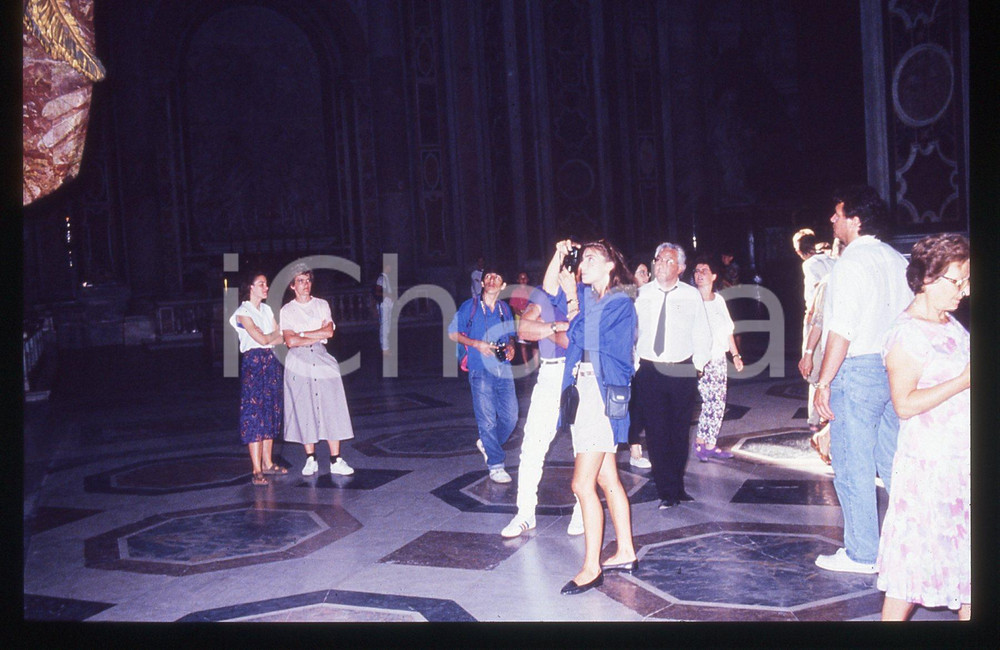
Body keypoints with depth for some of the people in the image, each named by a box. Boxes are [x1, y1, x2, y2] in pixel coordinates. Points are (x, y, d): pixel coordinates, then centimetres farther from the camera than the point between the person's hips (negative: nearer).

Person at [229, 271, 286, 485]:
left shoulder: (267, 309, 16)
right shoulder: (243, 313, -6)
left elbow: (279, 336, 11)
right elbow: (262, 339, -12)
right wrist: (277, 336, 4)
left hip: (271, 362, 7)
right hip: (253, 363, -7)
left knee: (271, 411, 9)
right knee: (254, 413, -8)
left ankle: (267, 463, 17)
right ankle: (257, 470, -7)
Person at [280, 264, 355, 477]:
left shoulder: (322, 305, 11)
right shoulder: (287, 310, 5)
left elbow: (329, 332, -4)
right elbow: (290, 341, -7)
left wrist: (302, 334, -6)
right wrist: (317, 336, -8)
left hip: (322, 360, 1)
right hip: (298, 363, -1)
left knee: (330, 408, -3)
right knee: (304, 410, 0)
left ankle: (335, 460, -1)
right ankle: (310, 460, 10)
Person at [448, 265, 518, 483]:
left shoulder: (505, 309, 14)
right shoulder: (470, 306, 1)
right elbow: (453, 333, 3)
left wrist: (510, 347, 3)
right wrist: (476, 344, -10)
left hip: (503, 368, 4)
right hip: (480, 369, -4)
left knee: (510, 416, 4)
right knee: (487, 418, -4)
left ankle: (487, 444, 31)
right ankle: (495, 465, 5)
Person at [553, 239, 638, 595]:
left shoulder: (619, 303, -8)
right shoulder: (587, 295, 12)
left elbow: (581, 336, -12)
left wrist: (572, 298, -7)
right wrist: (559, 256, 5)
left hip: (603, 394, -8)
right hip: (581, 389, 8)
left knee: (583, 484, -10)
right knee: (607, 478, 14)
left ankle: (592, 567, -2)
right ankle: (625, 553, 24)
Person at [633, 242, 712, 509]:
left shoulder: (692, 295, 4)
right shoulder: (640, 295, 4)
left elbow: (703, 337, 8)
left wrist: (695, 366, 1)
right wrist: (634, 366, 0)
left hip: (682, 373, 1)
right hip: (649, 372, 0)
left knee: (680, 432, 9)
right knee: (656, 433, -3)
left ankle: (677, 485, 23)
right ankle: (668, 491, 5)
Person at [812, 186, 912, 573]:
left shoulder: (852, 262, -13)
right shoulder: (897, 260, 11)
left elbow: (841, 330, -18)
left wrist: (824, 382, -15)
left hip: (857, 370, -8)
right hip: (896, 369, 8)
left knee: (852, 465, 0)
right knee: (895, 460, 14)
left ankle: (861, 554, 7)